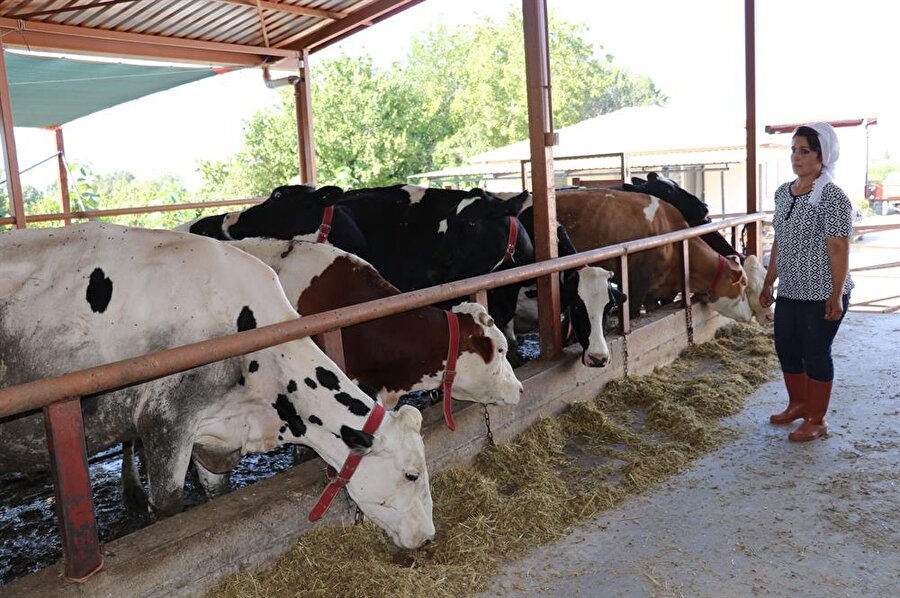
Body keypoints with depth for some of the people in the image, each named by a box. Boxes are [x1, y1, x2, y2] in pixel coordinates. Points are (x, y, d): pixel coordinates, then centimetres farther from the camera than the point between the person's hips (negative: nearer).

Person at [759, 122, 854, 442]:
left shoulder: (832, 197, -14)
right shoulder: (783, 192, 8)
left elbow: (838, 248, -17)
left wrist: (837, 295, -19)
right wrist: (769, 283, 16)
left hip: (822, 295, -7)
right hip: (790, 292, 7)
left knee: (815, 353, 2)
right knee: (785, 347, 16)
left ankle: (817, 420, 18)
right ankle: (798, 404, 37)